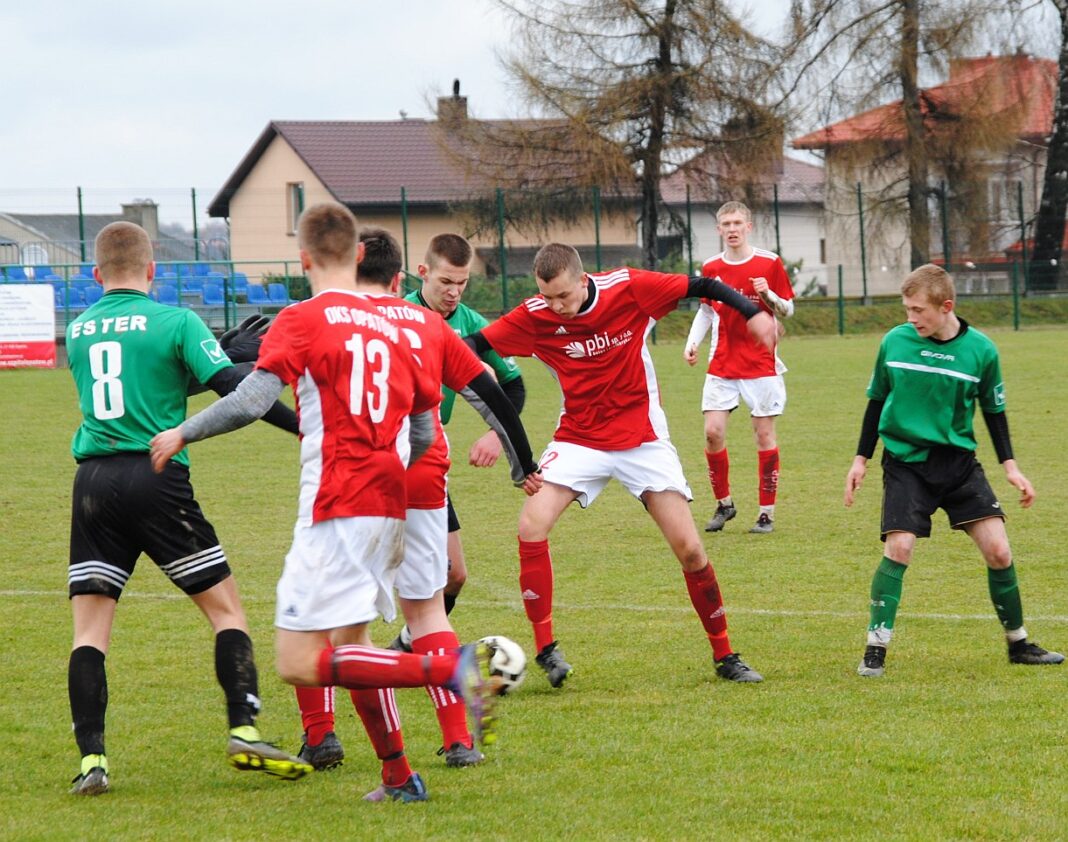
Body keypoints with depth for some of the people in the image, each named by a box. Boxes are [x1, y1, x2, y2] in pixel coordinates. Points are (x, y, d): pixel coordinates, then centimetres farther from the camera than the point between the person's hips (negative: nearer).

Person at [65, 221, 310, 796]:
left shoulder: (77, 331, 13)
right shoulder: (175, 322, -2)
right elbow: (232, 389, -11)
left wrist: (230, 350, 27)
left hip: (93, 484, 3)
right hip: (157, 478, -3)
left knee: (89, 628, 4)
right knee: (225, 607, 8)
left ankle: (91, 759, -6)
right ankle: (244, 733, -2)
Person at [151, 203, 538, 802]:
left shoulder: (302, 321, -5)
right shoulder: (391, 328, 14)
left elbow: (251, 401, -16)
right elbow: (424, 432, 17)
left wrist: (182, 434, -1)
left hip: (336, 508, -8)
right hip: (388, 507, 8)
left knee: (298, 661, -12)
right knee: (350, 647, 22)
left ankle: (452, 669, -24)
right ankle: (399, 777, 18)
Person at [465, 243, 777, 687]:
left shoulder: (629, 288, -16)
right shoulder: (535, 316, -13)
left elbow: (701, 286, -9)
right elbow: (476, 343, -9)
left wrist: (752, 312, -21)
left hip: (643, 438, -1)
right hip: (578, 439, 1)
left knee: (689, 548, -4)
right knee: (532, 524, -21)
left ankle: (724, 655, 13)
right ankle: (546, 648, -11)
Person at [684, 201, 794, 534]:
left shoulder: (769, 263, -4)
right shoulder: (711, 267, 4)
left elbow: (787, 310, 1)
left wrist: (769, 295, -19)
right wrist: (692, 341, 1)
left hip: (761, 364, -2)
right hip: (722, 365, 2)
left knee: (764, 433, -1)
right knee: (713, 432, -6)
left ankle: (767, 513, 6)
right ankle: (724, 504, 12)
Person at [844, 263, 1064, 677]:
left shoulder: (981, 350, -5)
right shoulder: (894, 342, -4)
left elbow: (994, 411, 9)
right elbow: (876, 401, 9)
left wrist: (1010, 466, 4)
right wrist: (861, 459, 9)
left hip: (959, 461, 1)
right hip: (905, 460, -1)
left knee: (998, 549, -5)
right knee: (898, 548, -16)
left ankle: (1018, 643, 14)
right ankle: (875, 650, -7)